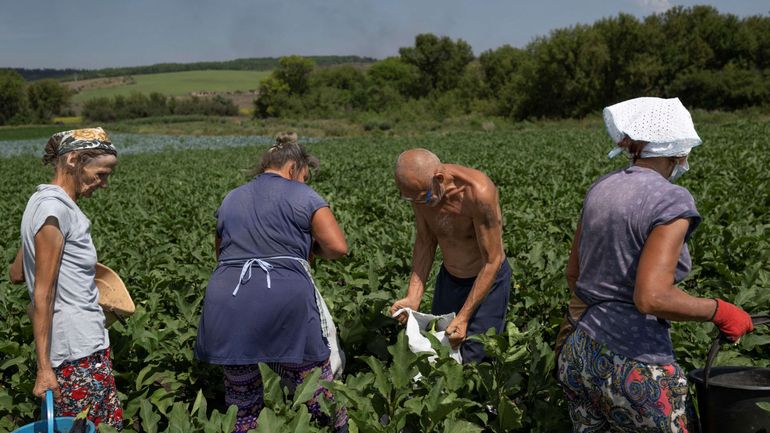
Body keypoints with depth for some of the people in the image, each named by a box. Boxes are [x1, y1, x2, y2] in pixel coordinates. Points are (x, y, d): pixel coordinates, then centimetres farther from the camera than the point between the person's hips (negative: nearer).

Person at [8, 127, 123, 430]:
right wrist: (44, 368, -16)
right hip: (79, 350, -9)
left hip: (86, 343, 9)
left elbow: (16, 274, 19)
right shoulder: (53, 207, -16)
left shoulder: (42, 200, 12)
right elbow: (42, 296, -17)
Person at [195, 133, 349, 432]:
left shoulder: (230, 200, 22)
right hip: (284, 303, -4)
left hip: (226, 306, 4)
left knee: (240, 395, 13)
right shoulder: (302, 196, 7)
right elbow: (338, 247, 0)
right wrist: (310, 248, 18)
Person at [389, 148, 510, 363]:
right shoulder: (419, 187, -16)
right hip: (448, 276, 5)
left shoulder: (478, 192, -34)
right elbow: (425, 241, -3)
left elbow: (492, 261, -26)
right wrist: (413, 298, -13)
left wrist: (463, 317, -26)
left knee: (471, 360, -5)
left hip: (488, 279, -5)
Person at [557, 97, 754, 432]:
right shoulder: (670, 200, -16)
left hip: (579, 354, 7)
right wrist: (719, 311, -9)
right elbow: (652, 298, -24)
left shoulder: (600, 189, 6)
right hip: (635, 370, -7)